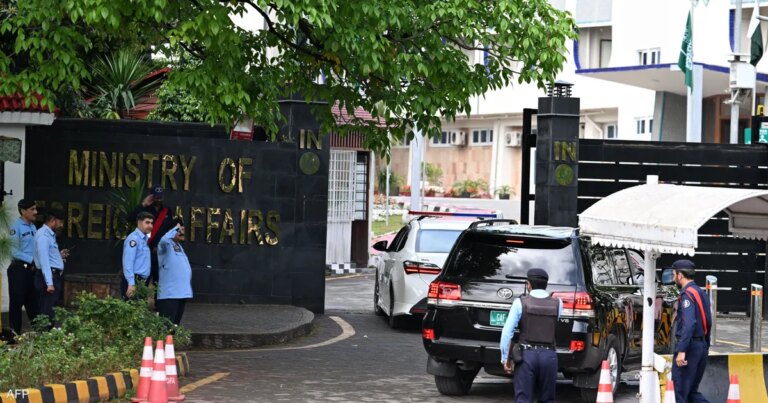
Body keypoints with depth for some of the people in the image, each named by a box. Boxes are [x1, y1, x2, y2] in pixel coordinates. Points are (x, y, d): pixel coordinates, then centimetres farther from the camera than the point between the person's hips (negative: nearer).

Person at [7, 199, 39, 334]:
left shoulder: (33, 227, 9)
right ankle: (15, 332, 8)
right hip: (18, 270, -7)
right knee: (16, 302, 1)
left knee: (32, 302, 14)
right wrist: (32, 260, -16)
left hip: (31, 269, 7)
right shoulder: (16, 227, -14)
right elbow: (15, 252, -17)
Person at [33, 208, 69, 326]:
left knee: (51, 311, 12)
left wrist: (59, 255, 13)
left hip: (55, 276, 10)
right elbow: (44, 260, -21)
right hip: (49, 277, -10)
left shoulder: (50, 234, 17)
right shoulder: (43, 235, -14)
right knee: (47, 312, -10)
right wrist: (49, 283, -25)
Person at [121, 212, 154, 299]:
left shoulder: (146, 239, 15)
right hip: (133, 282, -9)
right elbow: (128, 262, -18)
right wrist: (131, 284, -23)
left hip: (143, 282, 9)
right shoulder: (134, 238, -11)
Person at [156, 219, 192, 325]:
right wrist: (176, 228, -22)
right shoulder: (165, 245, -9)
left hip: (182, 293, 9)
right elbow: (164, 239, -33)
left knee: (175, 323, 14)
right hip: (169, 294, -9)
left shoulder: (179, 246, 18)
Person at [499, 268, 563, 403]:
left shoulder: (520, 302, -3)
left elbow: (507, 332, -7)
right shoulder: (557, 303, 4)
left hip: (527, 354, -3)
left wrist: (505, 358, 0)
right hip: (549, 355, 3)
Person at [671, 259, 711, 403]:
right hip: (702, 346, 9)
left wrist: (681, 351, -28)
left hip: (690, 346, -9)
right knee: (692, 390, 14)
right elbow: (708, 322, 18)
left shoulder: (687, 294, -14)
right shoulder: (701, 293, 14)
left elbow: (689, 324, -25)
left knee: (679, 391, -3)